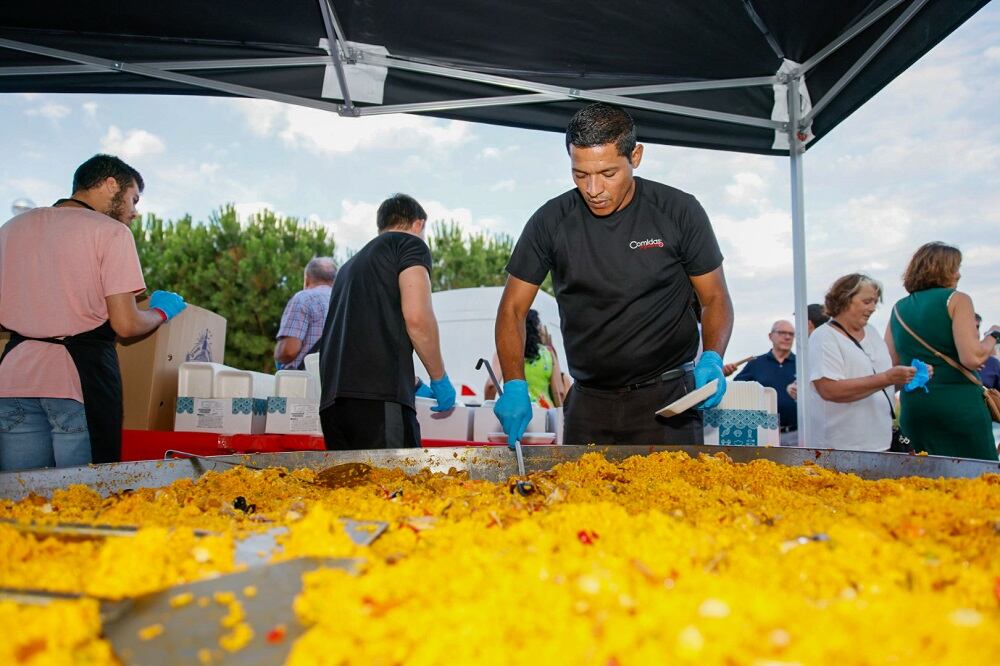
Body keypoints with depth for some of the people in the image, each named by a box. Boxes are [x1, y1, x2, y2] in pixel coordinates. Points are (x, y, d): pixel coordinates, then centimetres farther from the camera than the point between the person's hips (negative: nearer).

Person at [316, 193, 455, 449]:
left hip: (332, 399, 8)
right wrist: (440, 379, 4)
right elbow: (416, 316, -8)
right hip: (380, 397, -8)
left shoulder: (351, 264, 31)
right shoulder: (410, 244, 8)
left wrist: (410, 383, 44)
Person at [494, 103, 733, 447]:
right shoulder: (550, 222, -2)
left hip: (667, 400, -2)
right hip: (588, 403, 2)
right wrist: (514, 386, -12)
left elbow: (715, 298, 4)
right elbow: (512, 309, 2)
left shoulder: (679, 212, -5)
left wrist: (712, 359, -16)